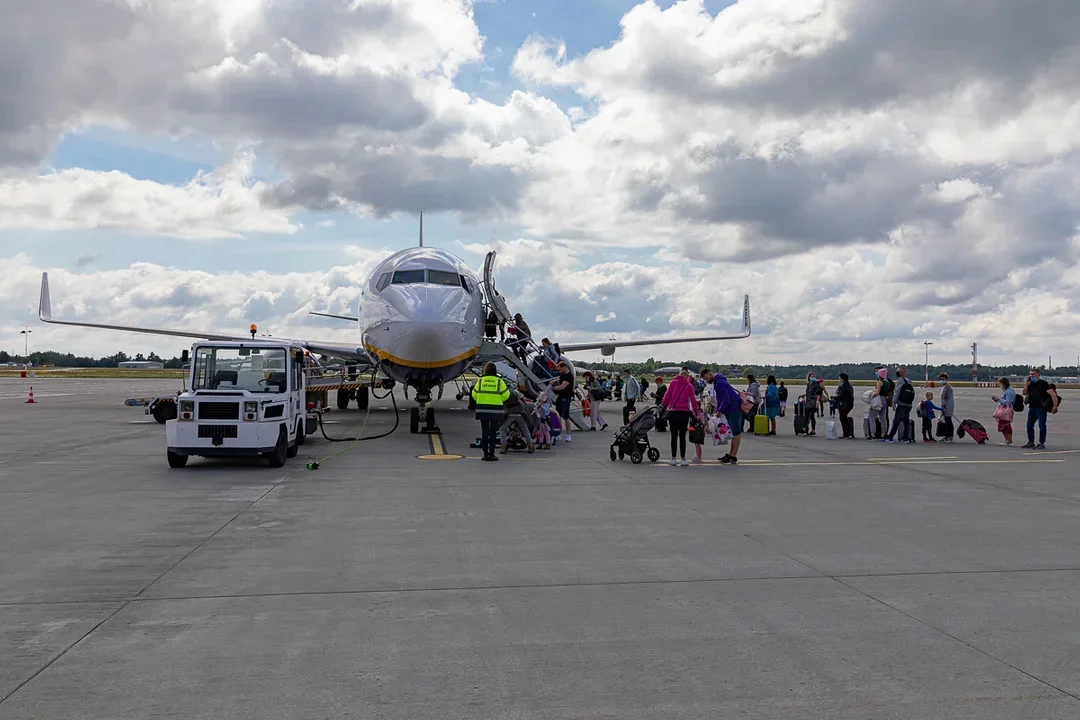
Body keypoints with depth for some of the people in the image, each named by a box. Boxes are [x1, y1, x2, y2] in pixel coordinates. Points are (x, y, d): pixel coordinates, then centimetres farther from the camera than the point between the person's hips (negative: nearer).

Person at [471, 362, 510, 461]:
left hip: (482, 409, 2)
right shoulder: (499, 381, -2)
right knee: (493, 432, 3)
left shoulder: (480, 380, 1)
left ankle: (485, 454, 6)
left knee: (484, 432, 7)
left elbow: (474, 394, 3)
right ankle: (491, 454, 0)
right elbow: (505, 395, -2)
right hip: (495, 410, -2)